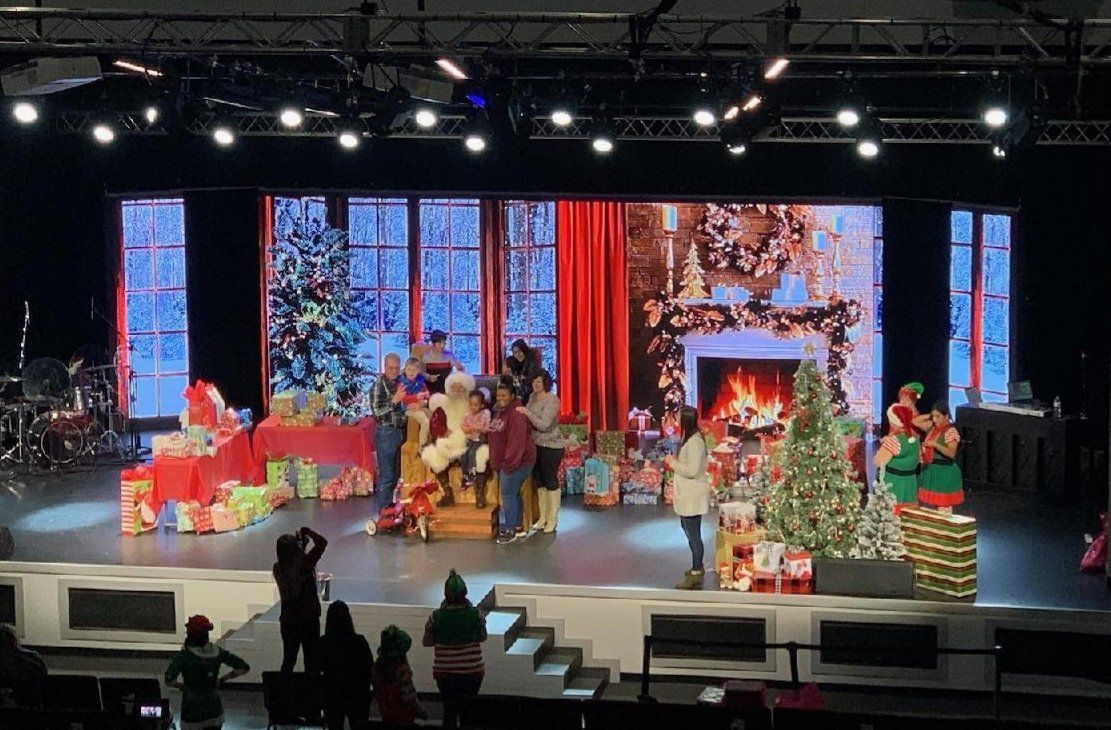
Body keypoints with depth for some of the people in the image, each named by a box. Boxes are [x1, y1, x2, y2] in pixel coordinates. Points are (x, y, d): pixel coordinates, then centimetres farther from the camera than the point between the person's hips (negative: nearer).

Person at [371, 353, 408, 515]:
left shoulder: (399, 383, 8)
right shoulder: (378, 386, -14)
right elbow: (377, 413, -20)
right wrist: (394, 401, -28)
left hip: (400, 432, 7)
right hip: (386, 433, -7)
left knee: (396, 474, 16)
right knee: (386, 475, -3)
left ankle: (390, 505, 28)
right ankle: (383, 510, 5)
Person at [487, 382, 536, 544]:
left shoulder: (516, 414, -19)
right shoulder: (499, 411, 14)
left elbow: (516, 442, -24)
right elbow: (495, 438, 20)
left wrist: (509, 463, -24)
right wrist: (497, 462, 15)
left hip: (518, 461, -10)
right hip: (505, 461, 10)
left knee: (508, 494, -8)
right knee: (513, 494, 15)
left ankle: (509, 531, -1)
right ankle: (518, 528, 24)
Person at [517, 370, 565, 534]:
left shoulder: (552, 400, -18)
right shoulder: (533, 397, 6)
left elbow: (544, 425, -24)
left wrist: (527, 413, -26)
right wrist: (522, 412, -1)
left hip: (552, 446, -8)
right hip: (537, 445, 8)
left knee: (551, 480, 1)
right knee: (538, 480, 13)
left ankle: (553, 519, 11)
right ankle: (543, 517, 25)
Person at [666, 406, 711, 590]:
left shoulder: (694, 442, -21)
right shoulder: (688, 439, 11)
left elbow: (692, 471, -24)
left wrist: (673, 463, -15)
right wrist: (674, 463, 8)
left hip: (693, 496, -11)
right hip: (687, 494, 11)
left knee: (693, 534, -3)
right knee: (689, 531, 21)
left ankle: (696, 575, 4)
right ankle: (697, 568, 34)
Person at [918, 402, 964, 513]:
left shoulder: (951, 431, -14)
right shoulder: (933, 429, 9)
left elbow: (952, 453, -23)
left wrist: (936, 445, -31)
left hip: (944, 473, -8)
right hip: (932, 471, 8)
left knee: (944, 509, -7)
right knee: (935, 505, 14)